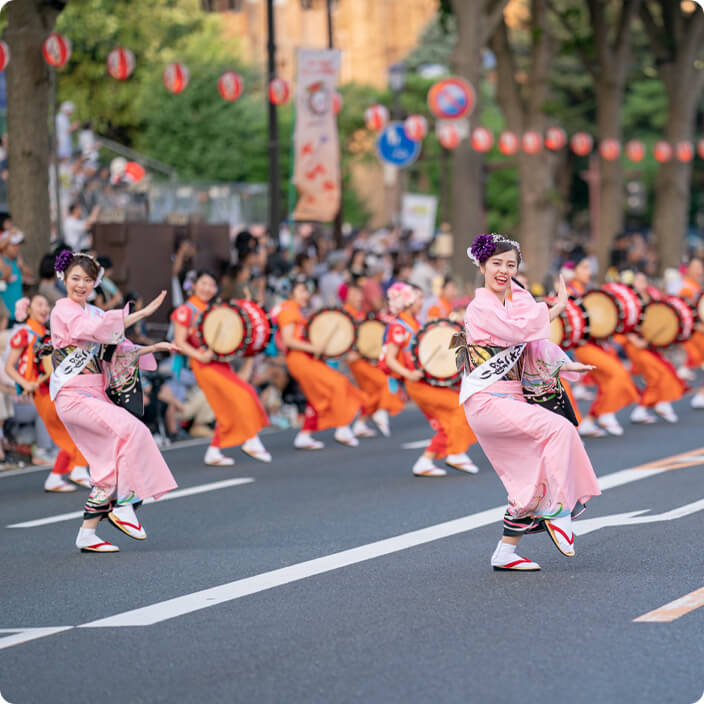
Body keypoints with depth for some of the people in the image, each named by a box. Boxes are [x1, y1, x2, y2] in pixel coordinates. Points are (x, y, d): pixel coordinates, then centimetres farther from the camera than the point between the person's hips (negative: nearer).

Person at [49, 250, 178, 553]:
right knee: (131, 429, -24)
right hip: (72, 394, -8)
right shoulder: (64, 310, -5)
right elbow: (96, 329, -23)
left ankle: (87, 533, 5)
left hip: (95, 395, 8)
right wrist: (143, 313, -26)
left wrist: (152, 348, 10)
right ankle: (124, 507, -18)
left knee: (110, 464, 1)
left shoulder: (94, 313, 20)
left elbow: (118, 351, 24)